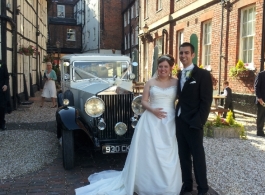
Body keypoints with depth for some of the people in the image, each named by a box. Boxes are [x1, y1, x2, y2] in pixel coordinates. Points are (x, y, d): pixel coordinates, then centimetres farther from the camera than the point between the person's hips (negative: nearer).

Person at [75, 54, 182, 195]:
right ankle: (149, 182, 19)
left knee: (168, 154, 4)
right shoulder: (150, 82, 5)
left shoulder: (176, 82, 5)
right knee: (149, 151, 3)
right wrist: (152, 110, -14)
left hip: (169, 121, 0)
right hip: (151, 120, 0)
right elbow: (144, 101, 4)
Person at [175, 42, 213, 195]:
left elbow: (207, 101, -13)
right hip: (180, 121, 6)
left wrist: (197, 122, -19)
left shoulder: (203, 74, -8)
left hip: (193, 122, -6)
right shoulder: (180, 74, 13)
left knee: (198, 156, 4)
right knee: (184, 156, 13)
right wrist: (177, 117, 6)